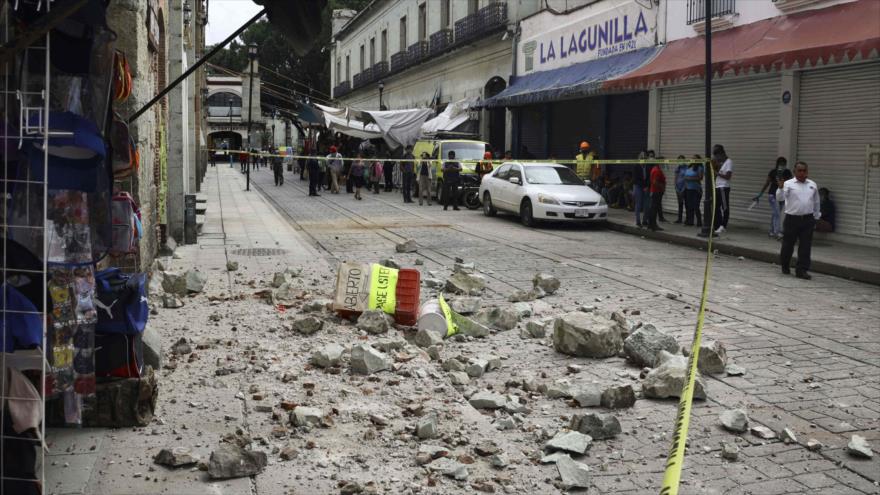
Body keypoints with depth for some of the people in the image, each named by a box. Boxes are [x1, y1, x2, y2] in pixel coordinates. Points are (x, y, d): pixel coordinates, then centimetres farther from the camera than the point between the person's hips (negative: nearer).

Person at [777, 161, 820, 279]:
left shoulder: (812, 185, 10)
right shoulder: (788, 184, -3)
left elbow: (816, 202, 20)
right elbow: (780, 198, -17)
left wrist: (816, 217, 22)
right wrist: (780, 188, -34)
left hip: (808, 220, 3)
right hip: (792, 219, -3)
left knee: (805, 246, -1)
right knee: (788, 244, 8)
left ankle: (801, 270, 3)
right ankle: (785, 266, 28)